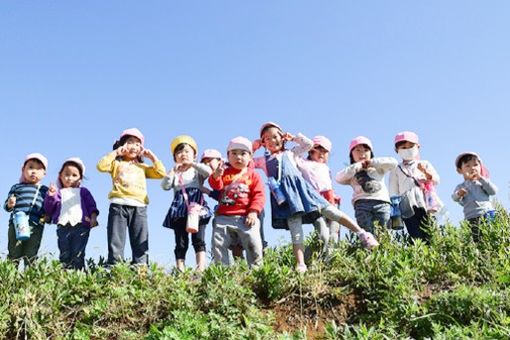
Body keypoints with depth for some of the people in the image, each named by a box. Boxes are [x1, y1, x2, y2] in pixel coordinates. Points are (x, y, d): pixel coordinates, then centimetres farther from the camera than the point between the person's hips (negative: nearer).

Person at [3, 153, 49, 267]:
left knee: (31, 257, 2)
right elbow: (6, 206, 13)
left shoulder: (44, 190, 17)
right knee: (14, 255, 1)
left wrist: (47, 216, -5)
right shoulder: (16, 187, 15)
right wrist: (9, 204, -10)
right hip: (17, 224, 0)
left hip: (36, 226, 0)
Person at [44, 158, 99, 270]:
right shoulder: (58, 192, 20)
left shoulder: (83, 191, 20)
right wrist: (51, 196, -2)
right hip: (63, 226, 1)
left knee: (78, 254, -5)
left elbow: (91, 206, 13)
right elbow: (49, 209, 13)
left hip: (81, 225, -1)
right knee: (64, 254, 0)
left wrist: (93, 217, -4)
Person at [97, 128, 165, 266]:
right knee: (115, 242, -6)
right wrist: (115, 153, 3)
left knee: (141, 243, -3)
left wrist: (152, 157, 15)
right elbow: (101, 166, -2)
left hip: (139, 207, 2)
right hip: (119, 205, -2)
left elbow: (161, 173, 12)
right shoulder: (116, 163, 16)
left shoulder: (143, 167, 22)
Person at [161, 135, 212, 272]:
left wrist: (192, 164, -5)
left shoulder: (197, 171, 16)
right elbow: (165, 186, 3)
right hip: (180, 210, 1)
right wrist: (173, 171, -5)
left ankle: (201, 268, -17)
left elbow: (209, 171, -7)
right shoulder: (174, 173, 20)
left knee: (198, 239, -11)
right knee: (181, 242, -2)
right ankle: (180, 270, -7)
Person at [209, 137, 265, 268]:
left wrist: (253, 211, -12)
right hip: (224, 217, 2)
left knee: (253, 244, -10)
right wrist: (216, 176, -26)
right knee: (218, 244, -3)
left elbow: (259, 195, 1)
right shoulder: (225, 172, 13)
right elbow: (216, 186, -3)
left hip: (246, 217, -1)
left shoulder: (253, 175, 9)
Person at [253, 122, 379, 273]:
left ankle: (362, 233, -8)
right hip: (284, 195, 0)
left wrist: (293, 138, 26)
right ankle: (300, 265, -19)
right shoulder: (263, 160, 23)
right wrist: (253, 147, 23)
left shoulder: (290, 153, 23)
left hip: (299, 186, 0)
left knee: (328, 210, -7)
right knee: (295, 228, -12)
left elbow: (309, 143, 22)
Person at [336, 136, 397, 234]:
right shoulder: (351, 174, 22)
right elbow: (339, 178, 3)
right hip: (362, 202, -1)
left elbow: (393, 163, 11)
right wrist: (357, 166, 4)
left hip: (381, 201, 1)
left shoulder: (378, 168, 25)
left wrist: (372, 162, 9)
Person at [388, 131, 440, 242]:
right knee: (416, 237, -12)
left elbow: (436, 181, 9)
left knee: (429, 235, -8)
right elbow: (393, 191, 13)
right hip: (408, 207, -1)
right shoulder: (396, 170, 16)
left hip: (425, 204, 1)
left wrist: (425, 172, -9)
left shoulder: (425, 164, 20)